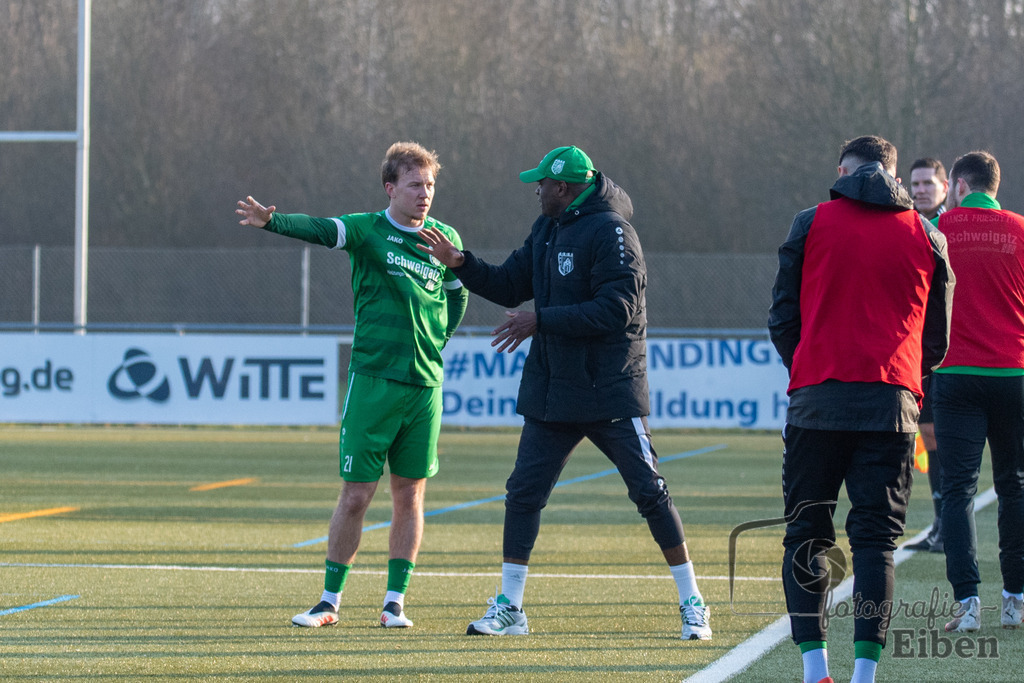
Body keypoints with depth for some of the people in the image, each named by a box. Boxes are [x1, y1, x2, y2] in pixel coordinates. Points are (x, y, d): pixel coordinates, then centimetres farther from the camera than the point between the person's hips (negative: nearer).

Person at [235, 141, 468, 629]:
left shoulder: (444, 238, 8)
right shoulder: (368, 231, -3)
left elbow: (457, 293, 24)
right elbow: (320, 230, -22)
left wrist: (437, 338, 9)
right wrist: (272, 222, -40)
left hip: (425, 383, 3)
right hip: (373, 380, -3)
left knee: (409, 496, 5)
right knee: (356, 495, -2)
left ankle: (394, 602, 12)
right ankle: (330, 602, 8)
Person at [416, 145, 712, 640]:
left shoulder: (610, 233, -15)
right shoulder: (547, 230, 12)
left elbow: (616, 311, -23)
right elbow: (511, 287, 18)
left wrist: (541, 320, -22)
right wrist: (460, 264, 4)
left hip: (610, 390, -8)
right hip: (551, 390, 8)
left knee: (649, 492, -5)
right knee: (523, 492, 4)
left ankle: (692, 606, 2)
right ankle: (509, 608, 11)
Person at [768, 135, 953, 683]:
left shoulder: (812, 224, 4)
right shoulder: (926, 237, 9)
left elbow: (782, 318, 6)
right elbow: (937, 338, 14)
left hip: (818, 399, -1)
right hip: (892, 404, 1)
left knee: (806, 534, 7)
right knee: (876, 539, 3)